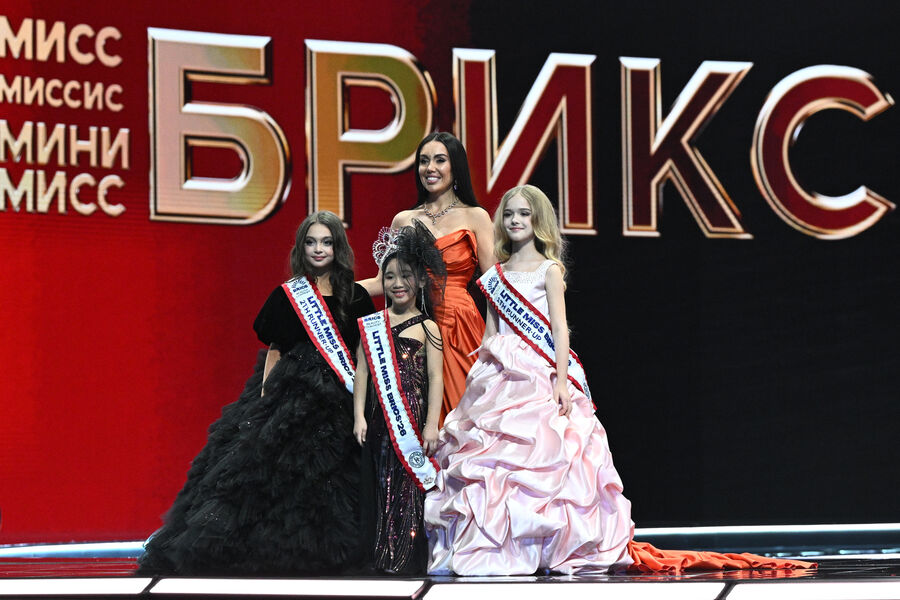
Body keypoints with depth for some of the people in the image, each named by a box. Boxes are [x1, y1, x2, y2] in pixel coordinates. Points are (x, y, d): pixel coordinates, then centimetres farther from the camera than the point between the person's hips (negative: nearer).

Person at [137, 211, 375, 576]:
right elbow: (273, 351, 3)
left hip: (339, 405, 2)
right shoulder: (287, 296, 4)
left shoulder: (355, 297, 7)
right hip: (290, 398, -1)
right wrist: (265, 405, -5)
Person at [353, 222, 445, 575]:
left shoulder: (427, 328, 1)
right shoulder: (372, 324, 9)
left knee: (411, 484, -2)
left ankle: (410, 558, 3)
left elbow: (435, 378, -2)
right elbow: (362, 371, 7)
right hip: (380, 419, 3)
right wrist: (359, 416, 0)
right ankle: (383, 556, 11)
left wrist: (431, 425, -8)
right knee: (380, 484, 4)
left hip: (413, 419, -3)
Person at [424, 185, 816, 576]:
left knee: (541, 457, -11)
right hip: (500, 378, 5)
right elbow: (491, 334, 15)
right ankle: (495, 548, 2)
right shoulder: (495, 276, 14)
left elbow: (559, 328, -5)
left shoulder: (548, 269, 2)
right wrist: (477, 380, 9)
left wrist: (562, 381, -13)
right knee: (493, 459, -1)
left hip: (540, 378, -5)